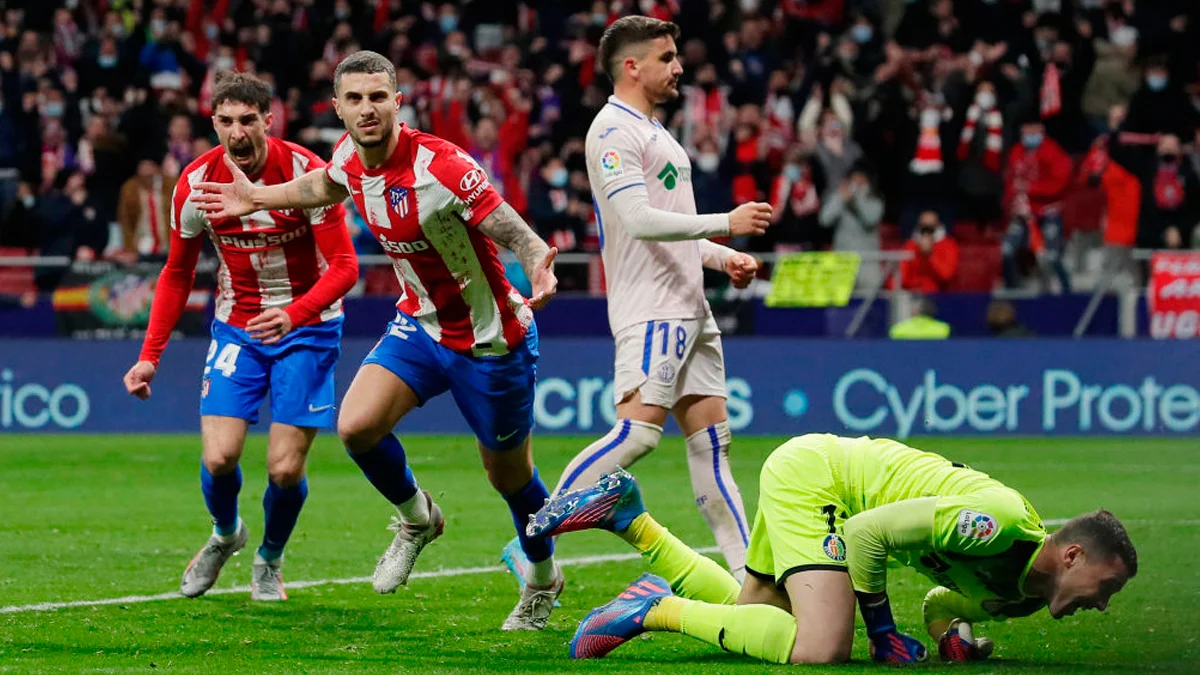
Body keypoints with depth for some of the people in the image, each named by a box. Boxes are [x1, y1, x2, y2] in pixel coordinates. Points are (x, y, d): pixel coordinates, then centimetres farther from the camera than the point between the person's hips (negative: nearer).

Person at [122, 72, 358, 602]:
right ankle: (225, 535, 22)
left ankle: (269, 561, 23)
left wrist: (294, 315, -36)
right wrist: (150, 354, 0)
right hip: (236, 328, 2)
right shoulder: (197, 182, -9)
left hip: (307, 325, -2)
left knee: (285, 469, -8)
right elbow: (177, 274, 5)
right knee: (219, 457, -13)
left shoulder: (307, 173, -18)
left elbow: (344, 266, -18)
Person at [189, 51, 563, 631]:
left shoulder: (440, 165, -29)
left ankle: (543, 578, 38)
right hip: (420, 322, 6)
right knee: (356, 426, -15)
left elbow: (515, 232, -29)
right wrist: (258, 198, 25)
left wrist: (538, 265, -51)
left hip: (489, 339, -5)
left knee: (509, 475, 9)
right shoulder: (350, 156, -8)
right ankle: (416, 519, 15)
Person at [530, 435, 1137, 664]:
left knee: (743, 617, 19)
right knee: (820, 649, -25)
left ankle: (627, 517, 23)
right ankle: (658, 609, -13)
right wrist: (884, 635, -19)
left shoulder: (1024, 595, 2)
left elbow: (940, 602, 20)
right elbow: (868, 533, -27)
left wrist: (954, 633, -4)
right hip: (812, 472, -9)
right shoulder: (1003, 520, -28)